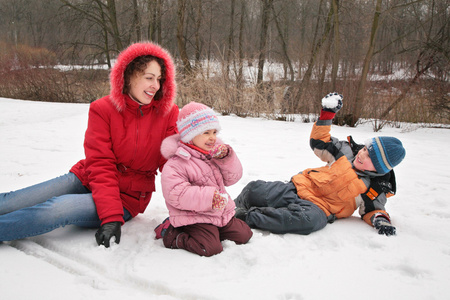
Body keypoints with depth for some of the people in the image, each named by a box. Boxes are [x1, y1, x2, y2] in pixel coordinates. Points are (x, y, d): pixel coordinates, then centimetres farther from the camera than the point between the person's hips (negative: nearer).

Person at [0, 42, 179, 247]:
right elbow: (100, 165, -15)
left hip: (127, 198, -1)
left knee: (57, 209, -28)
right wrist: (110, 216, -25)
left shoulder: (168, 114, -7)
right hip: (87, 179, 2)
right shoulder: (103, 109, -9)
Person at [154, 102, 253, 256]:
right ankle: (172, 234, -2)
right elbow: (175, 194, -27)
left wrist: (226, 158, -11)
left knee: (244, 234, 8)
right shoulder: (176, 163, -17)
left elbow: (231, 178, 8)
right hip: (193, 218, -8)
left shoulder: (217, 151, 7)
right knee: (210, 249, -23)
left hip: (222, 213, 8)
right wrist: (208, 197, -32)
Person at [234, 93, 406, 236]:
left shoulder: (377, 190, 1)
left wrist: (380, 218, -11)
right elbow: (318, 142, 11)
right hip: (299, 187, 3)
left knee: (311, 220, -42)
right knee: (255, 190, -21)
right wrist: (327, 113, 0)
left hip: (319, 207, -2)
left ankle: (246, 217, -34)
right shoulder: (347, 151, 4)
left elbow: (372, 209, 13)